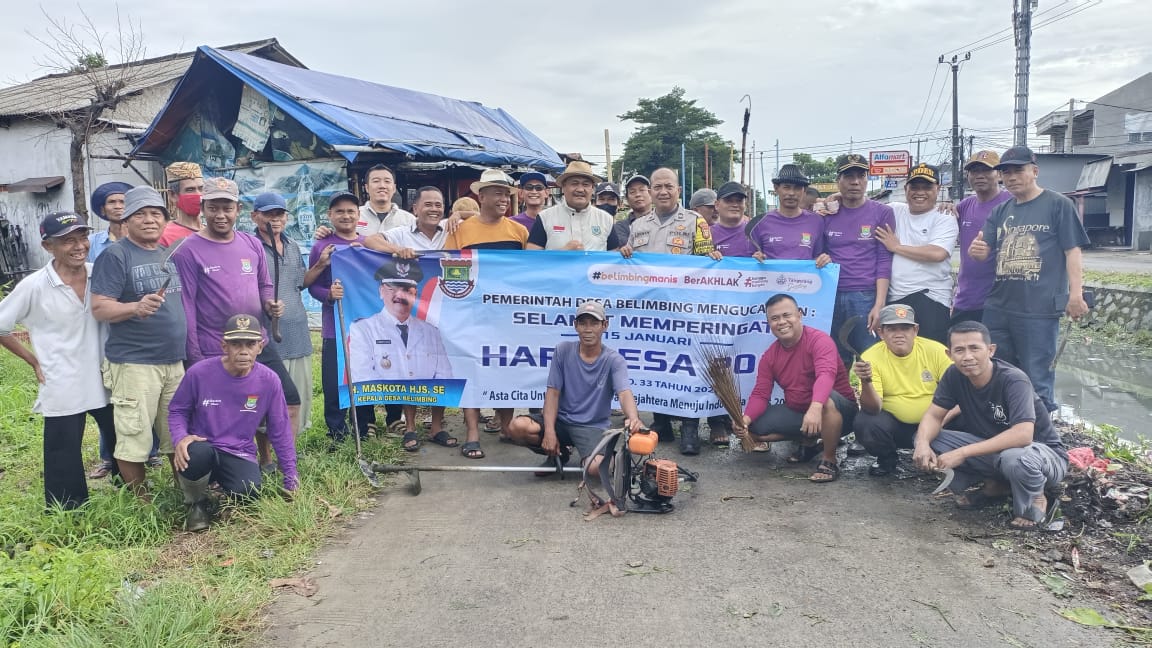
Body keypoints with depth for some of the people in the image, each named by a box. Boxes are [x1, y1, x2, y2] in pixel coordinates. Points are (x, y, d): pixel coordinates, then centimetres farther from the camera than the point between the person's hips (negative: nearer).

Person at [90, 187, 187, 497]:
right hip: (134, 363, -7)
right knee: (134, 437, -1)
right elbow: (99, 308, -15)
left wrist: (188, 344, 13)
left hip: (174, 360, 7)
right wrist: (136, 307, -31)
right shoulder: (115, 256, -8)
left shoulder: (169, 254, 13)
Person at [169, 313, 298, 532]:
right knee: (195, 454, -37)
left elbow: (280, 431, 3)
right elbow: (177, 410, 5)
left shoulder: (269, 381, -8)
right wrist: (181, 438, -18)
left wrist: (291, 480, 5)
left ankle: (223, 487, 13)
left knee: (248, 492, -30)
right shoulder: (199, 373, -11)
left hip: (239, 457, 1)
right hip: (202, 447, -1)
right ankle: (195, 503, -1)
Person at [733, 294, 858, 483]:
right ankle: (808, 442, 14)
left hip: (839, 411, -6)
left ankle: (829, 461, -18)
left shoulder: (819, 340, -20)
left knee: (828, 401, -41)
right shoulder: (769, 356, -1)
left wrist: (815, 408, -57)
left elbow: (826, 374, -39)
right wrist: (746, 419, -25)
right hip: (797, 412, 6)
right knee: (754, 429, -9)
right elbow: (760, 394, -4)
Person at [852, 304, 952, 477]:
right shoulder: (871, 357, -13)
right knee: (864, 423, -30)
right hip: (893, 423, -1)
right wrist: (866, 382, -40)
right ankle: (888, 461, 4)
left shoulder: (936, 351, -11)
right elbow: (873, 409, -20)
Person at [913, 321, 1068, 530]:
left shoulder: (1013, 380, -28)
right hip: (992, 449, 6)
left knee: (1016, 458, -41)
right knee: (928, 440, -14)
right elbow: (934, 416, -7)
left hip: (1043, 452, -5)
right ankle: (995, 486, 4)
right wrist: (923, 443, -31)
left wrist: (963, 453, -41)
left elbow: (1022, 435, -39)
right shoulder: (954, 375, -10)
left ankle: (1035, 502, -5)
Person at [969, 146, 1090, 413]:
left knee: (1037, 381, 0)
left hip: (1040, 310, -6)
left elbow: (1073, 252, -5)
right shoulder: (1001, 211, 13)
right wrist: (978, 250, -14)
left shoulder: (1058, 205, -2)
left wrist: (1076, 294, -13)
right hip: (997, 308, 6)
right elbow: (985, 251, 11)